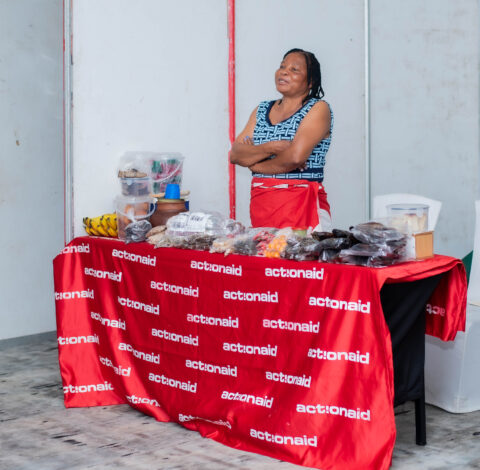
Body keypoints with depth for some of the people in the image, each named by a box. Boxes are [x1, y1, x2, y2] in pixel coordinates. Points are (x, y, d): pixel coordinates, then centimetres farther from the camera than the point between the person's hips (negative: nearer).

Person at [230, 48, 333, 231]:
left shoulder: (318, 109, -2)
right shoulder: (262, 110, 15)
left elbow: (296, 156, -15)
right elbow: (234, 154, 5)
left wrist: (255, 164, -1)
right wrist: (273, 147, -11)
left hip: (303, 206, -5)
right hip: (260, 205, 5)